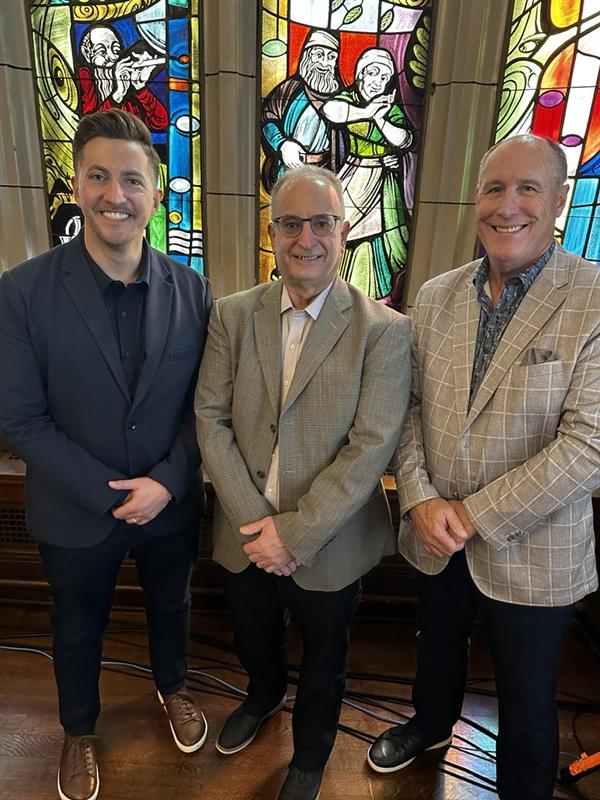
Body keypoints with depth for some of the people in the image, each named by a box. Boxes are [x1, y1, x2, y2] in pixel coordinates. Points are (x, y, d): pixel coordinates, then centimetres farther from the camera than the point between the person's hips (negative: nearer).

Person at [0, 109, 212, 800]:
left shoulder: (191, 290, -9)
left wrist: (165, 483, -17)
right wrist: (110, 492, -18)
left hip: (171, 504, 2)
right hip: (76, 512, -1)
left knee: (169, 607, 26)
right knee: (78, 630, 24)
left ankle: (172, 689, 59)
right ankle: (78, 731, 55)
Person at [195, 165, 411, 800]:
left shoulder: (383, 330, -14)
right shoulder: (232, 315, -5)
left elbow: (372, 445, -18)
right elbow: (211, 418, -7)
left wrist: (294, 532, -19)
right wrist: (254, 520, -14)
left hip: (327, 546, -2)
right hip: (244, 537, 3)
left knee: (322, 664, 23)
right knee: (253, 640, 30)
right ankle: (263, 696, 65)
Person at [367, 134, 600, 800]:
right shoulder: (435, 297, -1)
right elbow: (411, 408, 0)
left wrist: (474, 514, -18)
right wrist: (419, 499, -12)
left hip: (531, 552, -4)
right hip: (434, 540, 4)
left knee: (525, 698, 19)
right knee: (437, 648, 30)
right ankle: (431, 723, 61)